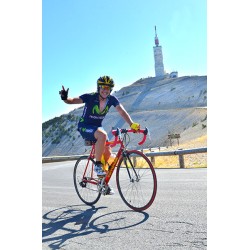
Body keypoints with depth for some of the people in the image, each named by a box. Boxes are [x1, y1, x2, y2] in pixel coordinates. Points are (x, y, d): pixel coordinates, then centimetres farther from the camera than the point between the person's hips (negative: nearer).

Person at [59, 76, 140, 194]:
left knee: (108, 153, -3)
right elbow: (72, 101, -23)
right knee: (103, 135, -36)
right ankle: (97, 165, -19)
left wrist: (132, 124, -37)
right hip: (84, 127, -5)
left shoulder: (112, 99, -10)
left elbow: (122, 112, -21)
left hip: (97, 127, 5)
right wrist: (65, 98, -46)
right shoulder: (90, 97, -20)